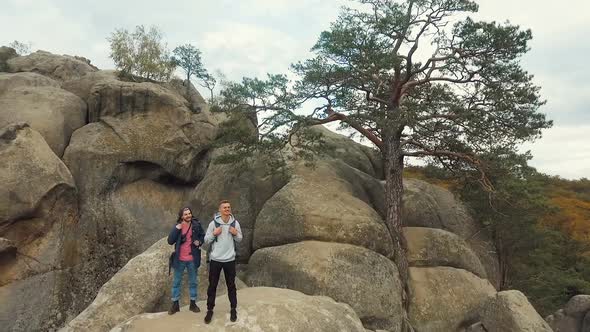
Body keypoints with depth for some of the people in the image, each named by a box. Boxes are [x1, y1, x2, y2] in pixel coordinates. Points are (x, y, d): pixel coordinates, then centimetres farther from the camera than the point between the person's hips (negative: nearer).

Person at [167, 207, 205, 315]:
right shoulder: (177, 226, -7)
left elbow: (203, 236, 9)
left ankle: (193, 303, 27)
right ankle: (175, 304, 24)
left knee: (193, 282, 13)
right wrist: (177, 229, -24)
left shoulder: (196, 225, -6)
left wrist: (199, 242, -12)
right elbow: (170, 241, -14)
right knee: (176, 282, 11)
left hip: (192, 259, 0)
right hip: (179, 259, 0)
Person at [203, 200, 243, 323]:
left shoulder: (235, 223, -3)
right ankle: (210, 310, 23)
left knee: (231, 285, 12)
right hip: (215, 259, -1)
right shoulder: (213, 223, -8)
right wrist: (214, 233, -20)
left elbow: (239, 240, 7)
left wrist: (235, 233, -14)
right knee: (212, 285, 9)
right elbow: (206, 240, -2)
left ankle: (233, 309, 26)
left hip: (230, 259, 1)